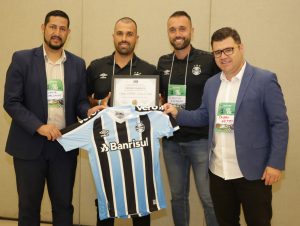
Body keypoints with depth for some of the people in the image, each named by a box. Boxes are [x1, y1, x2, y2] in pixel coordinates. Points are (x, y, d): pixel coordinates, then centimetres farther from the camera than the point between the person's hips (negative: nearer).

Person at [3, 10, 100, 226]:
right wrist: (39, 126, -19)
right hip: (30, 144, -2)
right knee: (29, 206, 11)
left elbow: (80, 100, 10)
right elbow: (11, 102, -7)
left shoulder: (78, 64, 7)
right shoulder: (22, 59, -3)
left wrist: (89, 111, -14)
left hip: (64, 145, 2)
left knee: (64, 205, 11)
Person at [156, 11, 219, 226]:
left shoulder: (209, 60, -7)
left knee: (208, 197, 3)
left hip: (201, 140, -4)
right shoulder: (163, 63, 6)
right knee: (178, 195, 15)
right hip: (171, 140, 4)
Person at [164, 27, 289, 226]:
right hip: (218, 171, 5)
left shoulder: (265, 80, -9)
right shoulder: (211, 83, 10)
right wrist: (177, 113, -1)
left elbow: (279, 123, -10)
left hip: (252, 170, -5)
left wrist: (276, 163, -15)